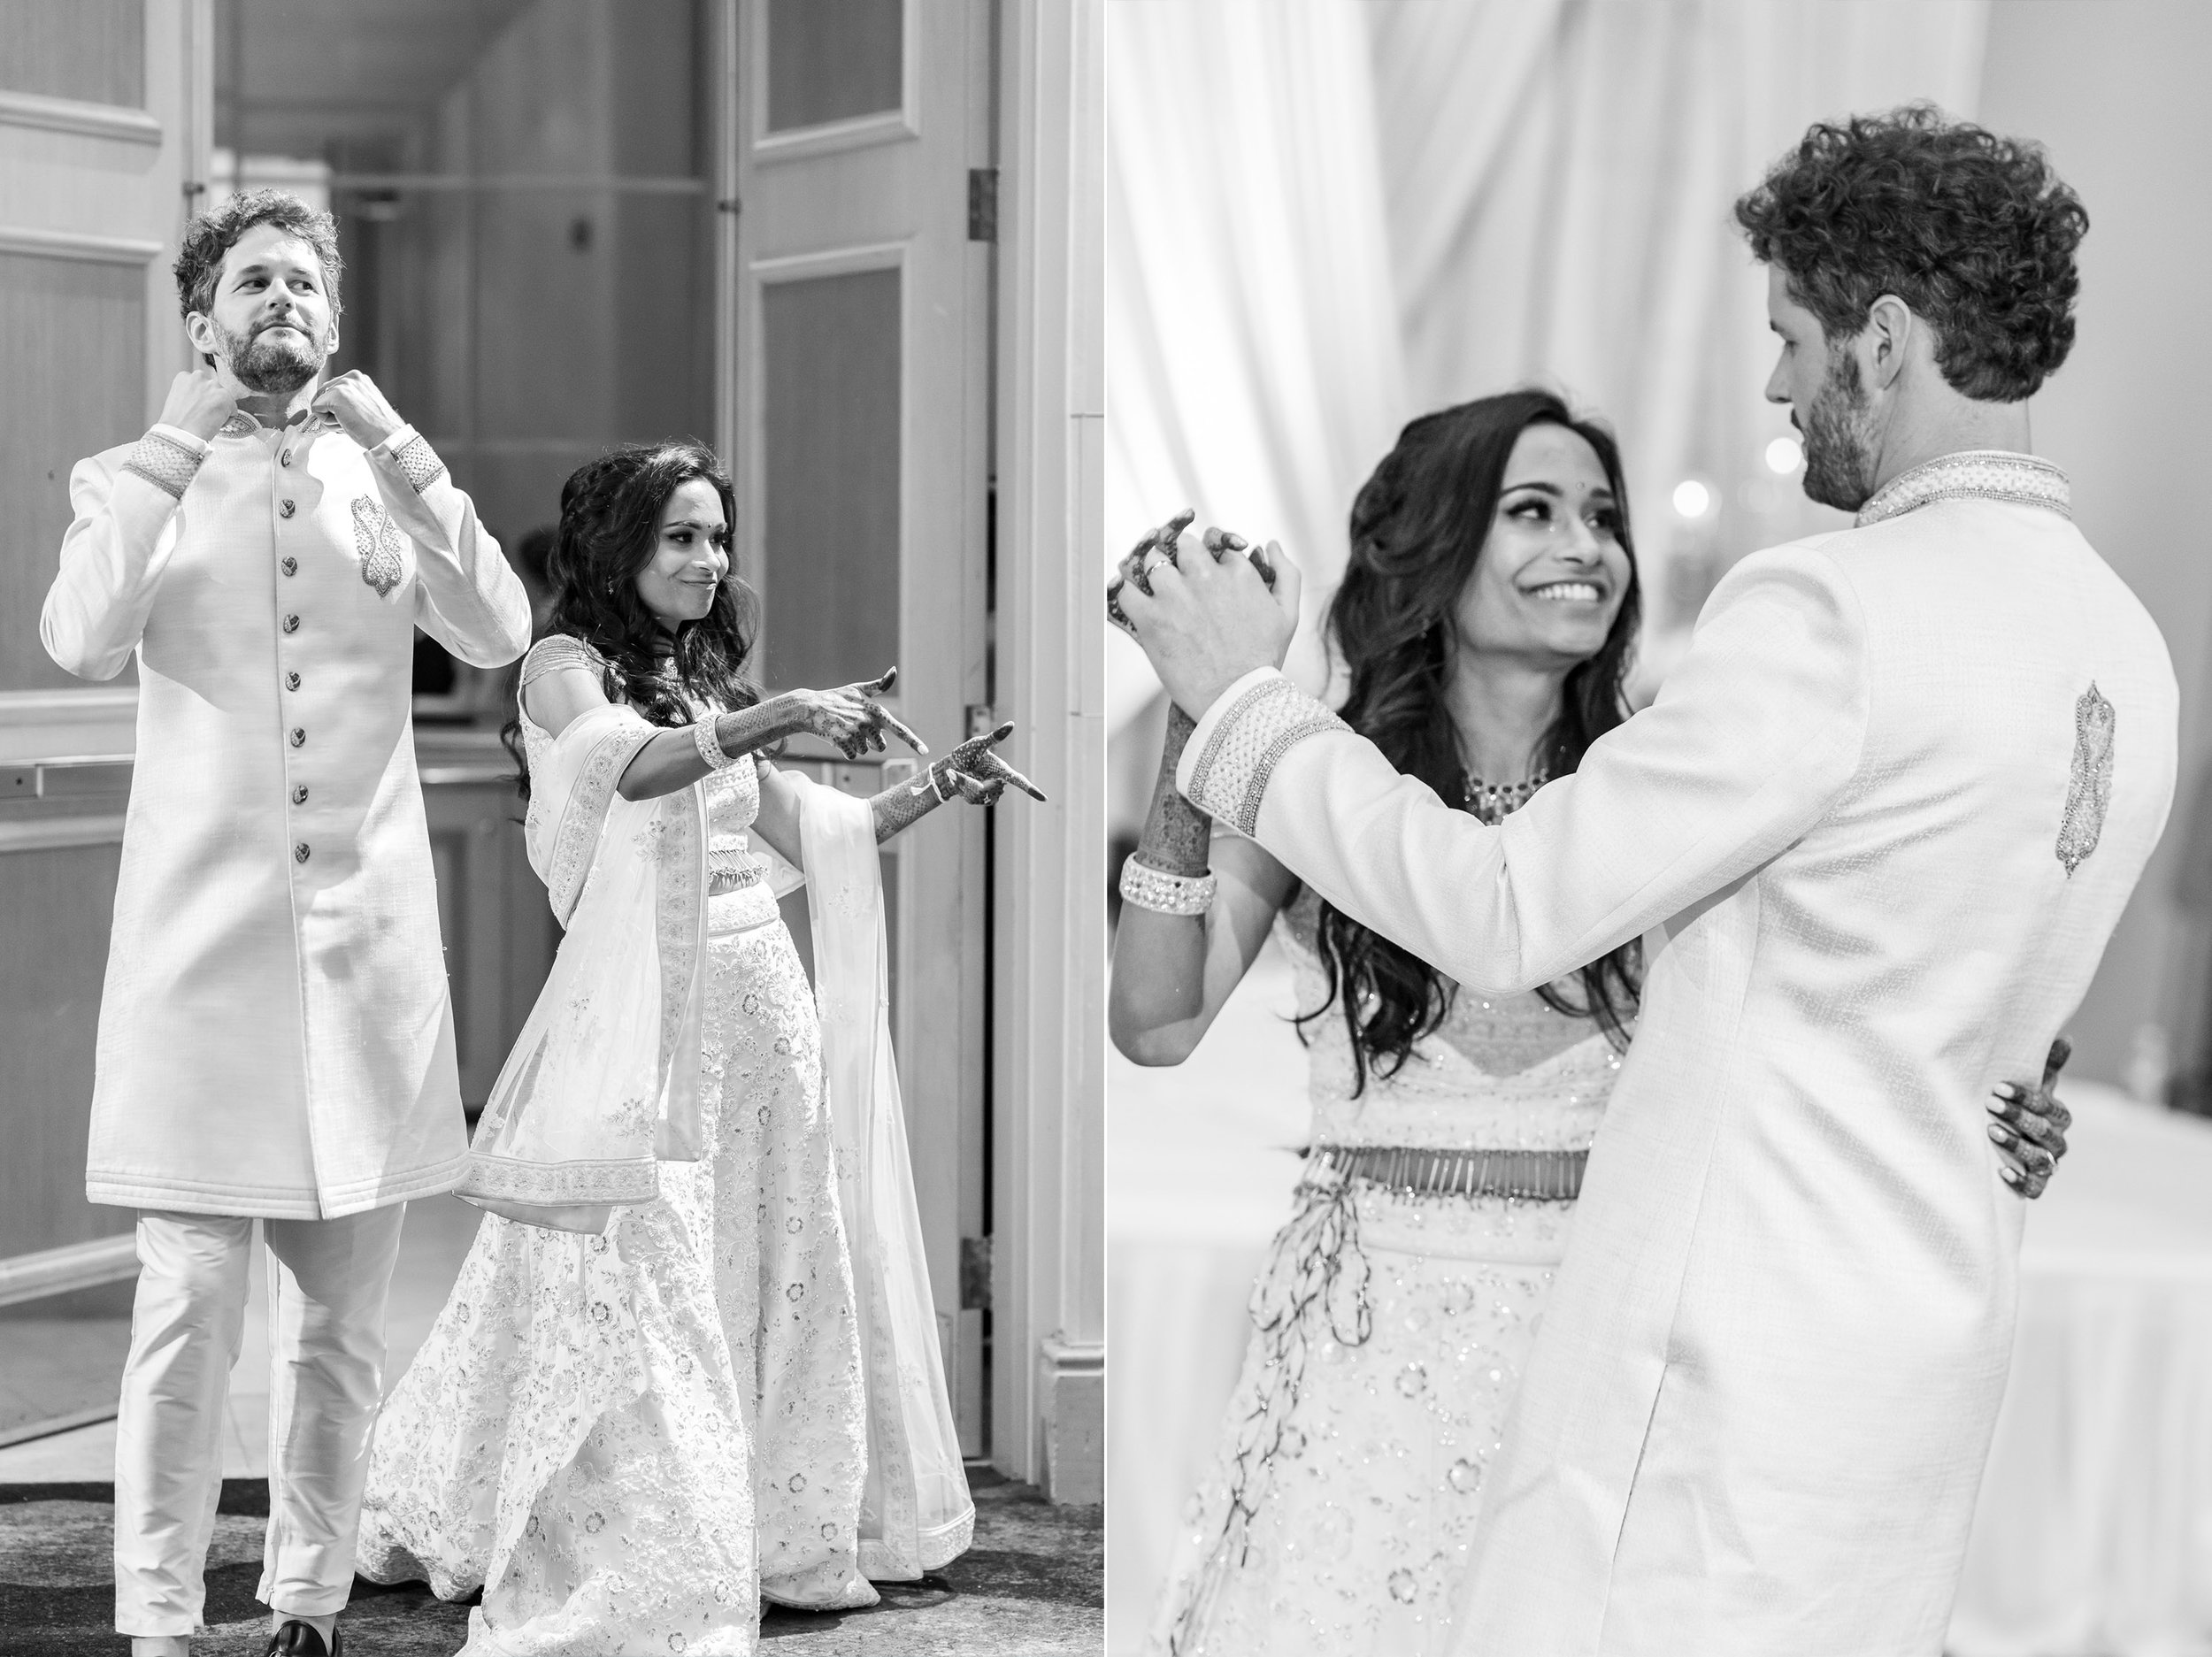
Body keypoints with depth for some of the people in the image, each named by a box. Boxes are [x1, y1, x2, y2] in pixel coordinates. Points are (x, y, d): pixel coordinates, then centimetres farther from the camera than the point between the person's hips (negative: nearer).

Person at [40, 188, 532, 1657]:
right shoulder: (143, 478, 7)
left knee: (344, 1309, 7)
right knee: (191, 1300, -8)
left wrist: (398, 451, -12)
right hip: (204, 931, -2)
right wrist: (178, 448, -13)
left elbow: (495, 637, -5)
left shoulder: (384, 476, 11)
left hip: (365, 937, 2)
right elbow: (86, 643, -12)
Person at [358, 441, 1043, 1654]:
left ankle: (785, 1530, 22)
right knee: (631, 1290, -7)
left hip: (761, 1004, 7)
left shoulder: (707, 686, 17)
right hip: (642, 1010, -7)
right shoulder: (566, 667, -2)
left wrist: (941, 787, 4)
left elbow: (815, 833, 16)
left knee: (774, 1274, 10)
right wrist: (784, 714, -30)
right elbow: (632, 767, -23)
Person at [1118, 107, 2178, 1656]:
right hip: (1934, 1335, 9)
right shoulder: (2128, 643, 8)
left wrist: (1244, 696, -5)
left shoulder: (1838, 611, -19)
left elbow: (1501, 914, -16)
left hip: (1741, 1356, -9)